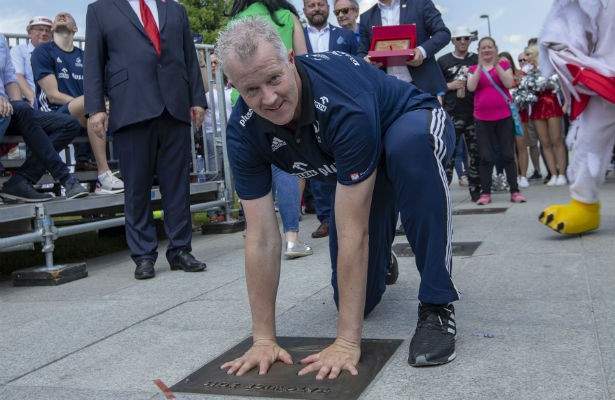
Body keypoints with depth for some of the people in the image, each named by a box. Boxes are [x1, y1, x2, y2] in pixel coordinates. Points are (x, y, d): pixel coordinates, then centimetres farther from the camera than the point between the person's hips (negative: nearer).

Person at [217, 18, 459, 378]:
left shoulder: (344, 102, -41)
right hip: (356, 169, 5)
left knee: (409, 147, -43)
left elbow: (353, 231, -40)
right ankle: (381, 259, 37)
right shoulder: (244, 131, -25)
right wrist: (264, 338, -21)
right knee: (359, 298, -1)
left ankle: (437, 305, -29)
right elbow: (262, 237, -22)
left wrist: (347, 341, -36)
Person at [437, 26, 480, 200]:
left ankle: (476, 190, 13)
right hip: (452, 114, -2)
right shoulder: (443, 61, 7)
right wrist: (449, 86, -8)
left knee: (476, 153, 4)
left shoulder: (477, 59, 13)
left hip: (474, 113, 3)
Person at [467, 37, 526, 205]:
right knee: (486, 157, 1)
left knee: (508, 155, 1)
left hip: (504, 116, -1)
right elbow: (471, 87, -7)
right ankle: (485, 193, 6)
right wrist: (480, 65, -11)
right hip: (483, 119, 1)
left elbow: (509, 83, -8)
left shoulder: (504, 64, 8)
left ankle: (515, 191, 5)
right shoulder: (474, 68, 11)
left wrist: (496, 64, -13)